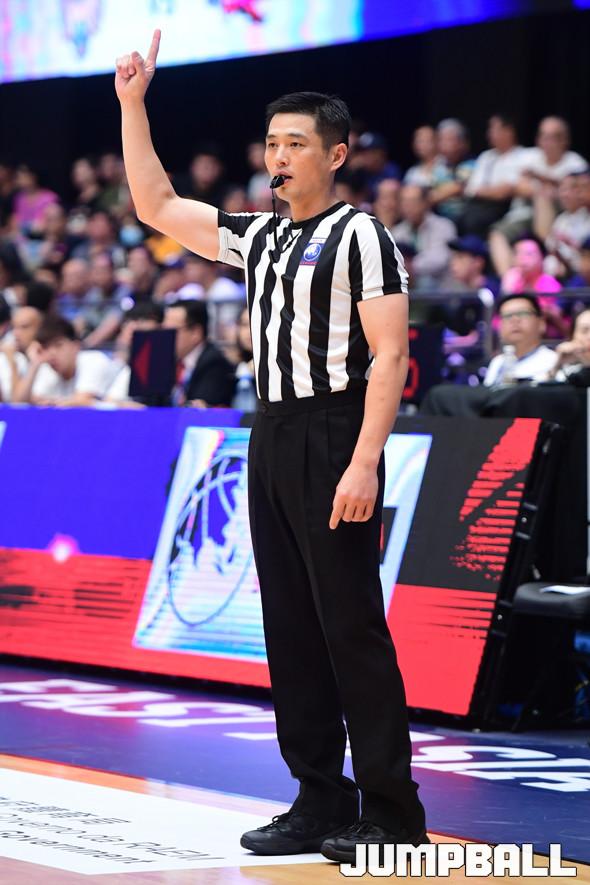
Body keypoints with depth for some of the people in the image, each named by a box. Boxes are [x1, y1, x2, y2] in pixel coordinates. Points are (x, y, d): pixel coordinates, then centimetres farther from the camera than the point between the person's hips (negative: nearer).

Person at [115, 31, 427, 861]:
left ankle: (392, 810, -6)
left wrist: (364, 463, -22)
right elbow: (156, 206, 22)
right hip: (271, 440, 8)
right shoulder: (259, 238, 16)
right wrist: (132, 105, 16)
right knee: (290, 628, 7)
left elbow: (389, 355, -14)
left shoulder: (360, 237, -7)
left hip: (333, 440, -8)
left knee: (351, 626, -9)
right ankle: (320, 800, 12)